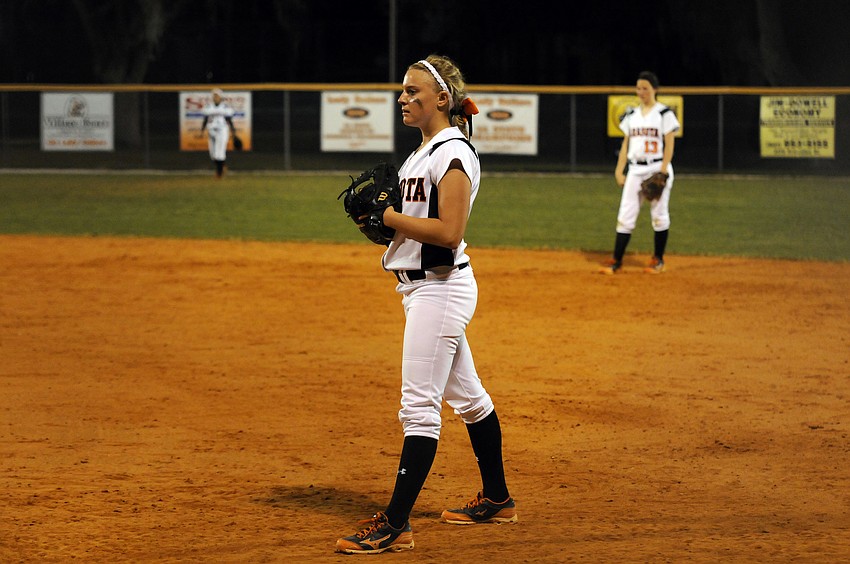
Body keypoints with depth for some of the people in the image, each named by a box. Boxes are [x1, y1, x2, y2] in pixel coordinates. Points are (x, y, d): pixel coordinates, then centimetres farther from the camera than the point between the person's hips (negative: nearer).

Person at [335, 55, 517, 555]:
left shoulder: (453, 152, -16)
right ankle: (498, 499, 30)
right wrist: (386, 216, 5)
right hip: (422, 285, 11)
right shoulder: (425, 150, 14)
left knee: (420, 405, -10)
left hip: (441, 287, -11)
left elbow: (448, 232, -25)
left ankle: (396, 525, -10)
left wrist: (389, 217, -18)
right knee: (466, 394, 18)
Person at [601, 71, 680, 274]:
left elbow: (669, 145, -8)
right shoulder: (632, 115, 12)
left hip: (658, 168, -4)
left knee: (659, 215, 2)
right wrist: (619, 171, 6)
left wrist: (662, 172, -16)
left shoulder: (664, 114, -4)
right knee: (625, 215, -1)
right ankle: (616, 261, -1)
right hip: (635, 170, 5)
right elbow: (626, 144, 14)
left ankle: (658, 260, 14)